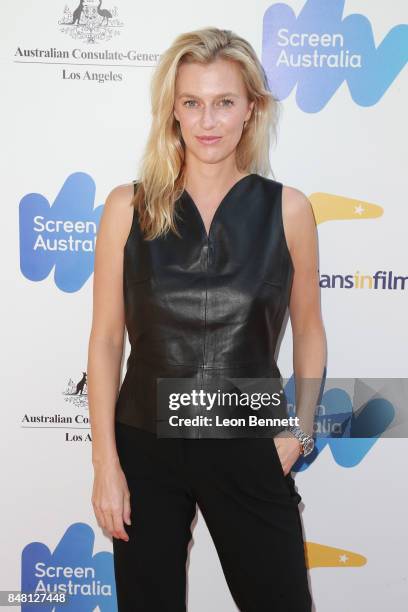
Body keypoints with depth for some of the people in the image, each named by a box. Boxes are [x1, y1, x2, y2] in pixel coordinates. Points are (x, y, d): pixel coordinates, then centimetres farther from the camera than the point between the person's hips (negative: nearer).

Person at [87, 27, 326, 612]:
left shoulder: (287, 208, -3)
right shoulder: (128, 207, -4)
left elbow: (307, 327, 7)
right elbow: (106, 338, -3)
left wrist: (301, 427, -3)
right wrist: (105, 463, -5)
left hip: (250, 449, 0)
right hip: (146, 448, 1)